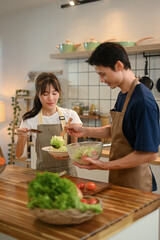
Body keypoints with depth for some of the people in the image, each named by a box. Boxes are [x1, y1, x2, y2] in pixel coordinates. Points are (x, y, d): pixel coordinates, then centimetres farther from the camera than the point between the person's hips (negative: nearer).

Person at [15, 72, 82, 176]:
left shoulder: (70, 115, -1)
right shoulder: (29, 119, -1)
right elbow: (18, 154, 2)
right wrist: (21, 138, -16)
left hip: (67, 170, 0)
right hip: (43, 171, 0)